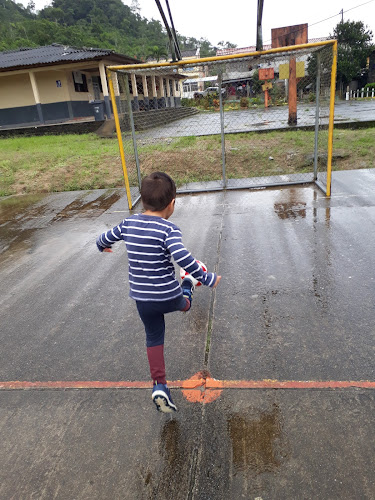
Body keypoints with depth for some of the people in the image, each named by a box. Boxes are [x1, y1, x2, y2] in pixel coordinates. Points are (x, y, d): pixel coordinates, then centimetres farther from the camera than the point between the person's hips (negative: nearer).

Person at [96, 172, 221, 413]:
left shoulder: (129, 224, -2)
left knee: (154, 338, 18)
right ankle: (187, 291, 61)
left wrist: (103, 246, 37)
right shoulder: (169, 229, -20)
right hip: (168, 297, -5)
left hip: (141, 299, 5)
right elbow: (182, 257, -34)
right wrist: (207, 278, -24)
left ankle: (160, 385, 18)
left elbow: (105, 238, 14)